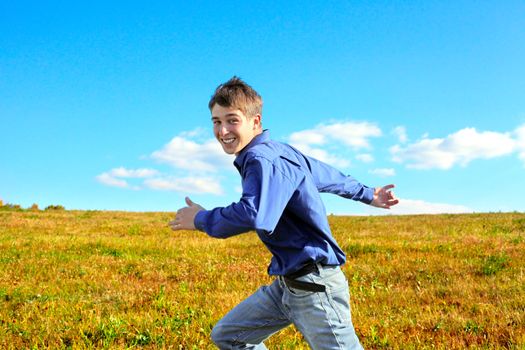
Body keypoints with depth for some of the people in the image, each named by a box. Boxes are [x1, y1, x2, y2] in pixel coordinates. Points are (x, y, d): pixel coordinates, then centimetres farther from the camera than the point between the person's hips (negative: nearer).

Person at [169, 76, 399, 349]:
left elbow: (253, 216, -37)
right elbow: (327, 175, 21)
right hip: (286, 284, 10)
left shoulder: (263, 159, -19)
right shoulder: (279, 151, 8)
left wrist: (200, 219, -19)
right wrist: (367, 195, 37)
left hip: (313, 286, -10)